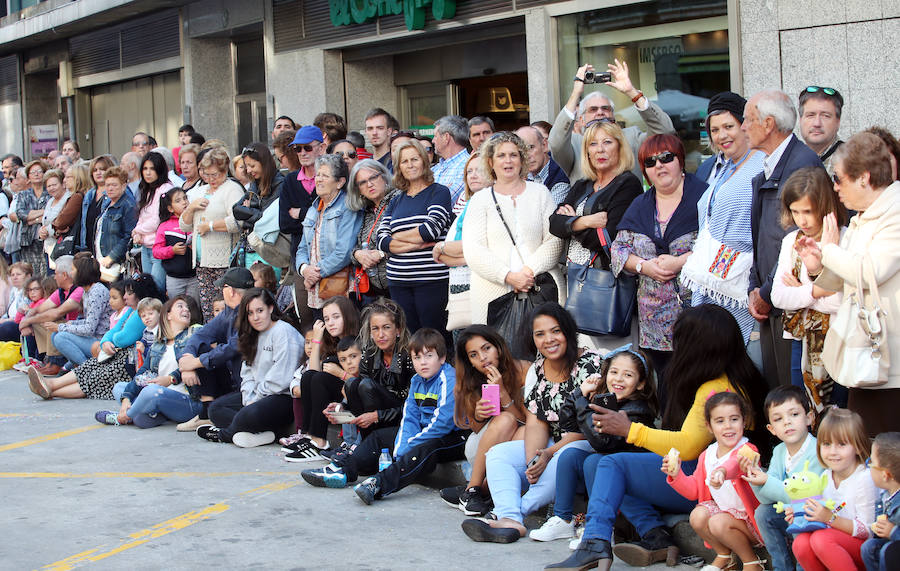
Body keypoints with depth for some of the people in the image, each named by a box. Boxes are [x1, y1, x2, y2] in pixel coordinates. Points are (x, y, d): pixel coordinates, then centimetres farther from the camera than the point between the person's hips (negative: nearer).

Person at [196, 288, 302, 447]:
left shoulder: (283, 331, -12)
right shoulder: (253, 336, 17)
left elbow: (280, 380, -18)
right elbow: (247, 373, 13)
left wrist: (255, 400, -10)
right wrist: (249, 399, -5)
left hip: (283, 397, -10)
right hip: (256, 395, 10)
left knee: (249, 415, -35)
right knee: (215, 408, 0)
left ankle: (225, 433, -2)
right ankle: (260, 433, -20)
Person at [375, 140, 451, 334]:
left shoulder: (439, 192, 2)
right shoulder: (396, 201, 17)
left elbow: (432, 229, -13)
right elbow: (382, 241, 4)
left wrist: (396, 237, -1)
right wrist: (416, 244, -10)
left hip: (432, 280, -5)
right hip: (398, 281, 5)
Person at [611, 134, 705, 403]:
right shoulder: (639, 207, 14)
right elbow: (618, 249, 11)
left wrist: (681, 262, -18)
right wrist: (644, 266, -7)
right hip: (656, 320, 5)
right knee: (666, 391, 8)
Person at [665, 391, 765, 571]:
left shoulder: (746, 450, -19)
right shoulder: (706, 456, 4)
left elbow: (737, 463, -46)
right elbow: (694, 489, 11)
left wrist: (722, 471, -70)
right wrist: (677, 476, -9)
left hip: (750, 517, -7)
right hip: (723, 509, 7)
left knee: (719, 523, -29)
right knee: (697, 516, -17)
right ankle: (724, 554, 10)